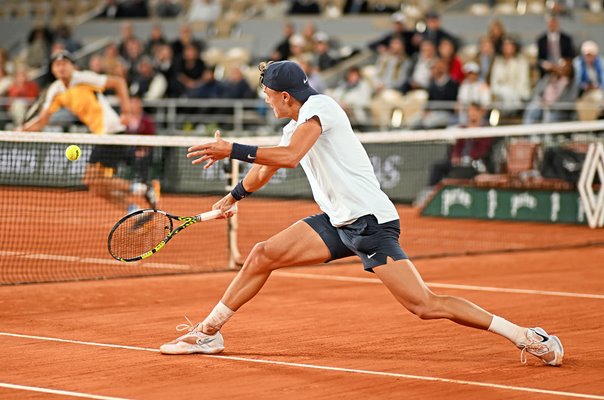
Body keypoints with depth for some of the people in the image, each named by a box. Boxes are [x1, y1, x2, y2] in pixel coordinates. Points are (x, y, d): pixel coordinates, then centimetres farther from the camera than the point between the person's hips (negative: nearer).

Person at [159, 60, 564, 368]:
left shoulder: (319, 106, -11)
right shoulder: (295, 126, 18)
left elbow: (289, 156, -28)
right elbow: (265, 169, 37)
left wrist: (233, 150, -23)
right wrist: (234, 195, 51)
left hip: (371, 221, -9)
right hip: (338, 223, 9)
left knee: (425, 306, -16)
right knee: (263, 255, 2)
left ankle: (528, 337, -11)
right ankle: (208, 332, 13)